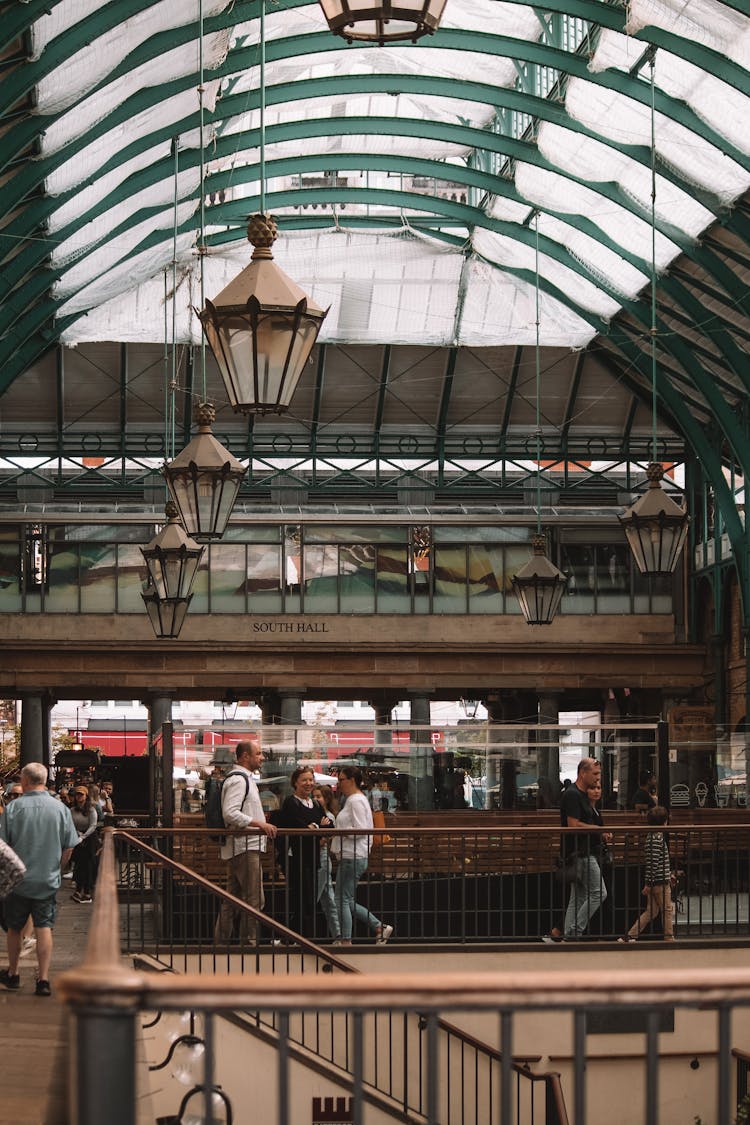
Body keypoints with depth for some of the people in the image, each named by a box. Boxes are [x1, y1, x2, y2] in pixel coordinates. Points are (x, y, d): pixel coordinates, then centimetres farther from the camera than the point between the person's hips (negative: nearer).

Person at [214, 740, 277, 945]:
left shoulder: (244, 778, 20)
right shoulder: (238, 779, -13)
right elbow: (230, 813, -24)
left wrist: (261, 822, 21)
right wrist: (259, 824, -24)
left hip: (241, 847, 11)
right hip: (244, 847, -11)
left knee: (233, 898, 13)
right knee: (254, 899, -10)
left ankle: (221, 941, 16)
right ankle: (248, 941, -8)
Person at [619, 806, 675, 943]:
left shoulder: (652, 836, 13)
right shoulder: (657, 838, -18)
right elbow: (652, 862, -21)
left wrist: (669, 874, 29)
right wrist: (648, 884, -22)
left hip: (655, 881, 10)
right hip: (660, 881, -10)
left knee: (651, 912, 11)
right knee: (667, 910, 3)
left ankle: (630, 936, 10)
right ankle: (669, 938, 11)